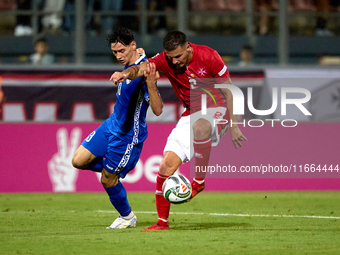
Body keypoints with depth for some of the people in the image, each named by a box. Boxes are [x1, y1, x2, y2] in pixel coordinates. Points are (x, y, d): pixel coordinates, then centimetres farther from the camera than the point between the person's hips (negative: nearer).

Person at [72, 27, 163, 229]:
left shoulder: (145, 69, -25)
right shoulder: (130, 65, 1)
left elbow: (158, 110, -31)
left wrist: (151, 84, -44)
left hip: (128, 135, -8)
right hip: (112, 125, 8)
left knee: (108, 180, 2)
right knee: (79, 161, 2)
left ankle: (127, 217, 24)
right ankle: (115, 170, 22)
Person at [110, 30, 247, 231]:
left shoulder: (208, 57, -16)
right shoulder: (166, 60, -7)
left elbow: (228, 91, -10)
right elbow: (142, 69, -24)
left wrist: (233, 126, -12)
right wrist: (127, 73, -48)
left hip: (217, 108, -5)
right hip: (191, 115, 5)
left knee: (199, 127, -41)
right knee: (167, 166, -8)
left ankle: (199, 181, -23)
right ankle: (162, 222, 3)